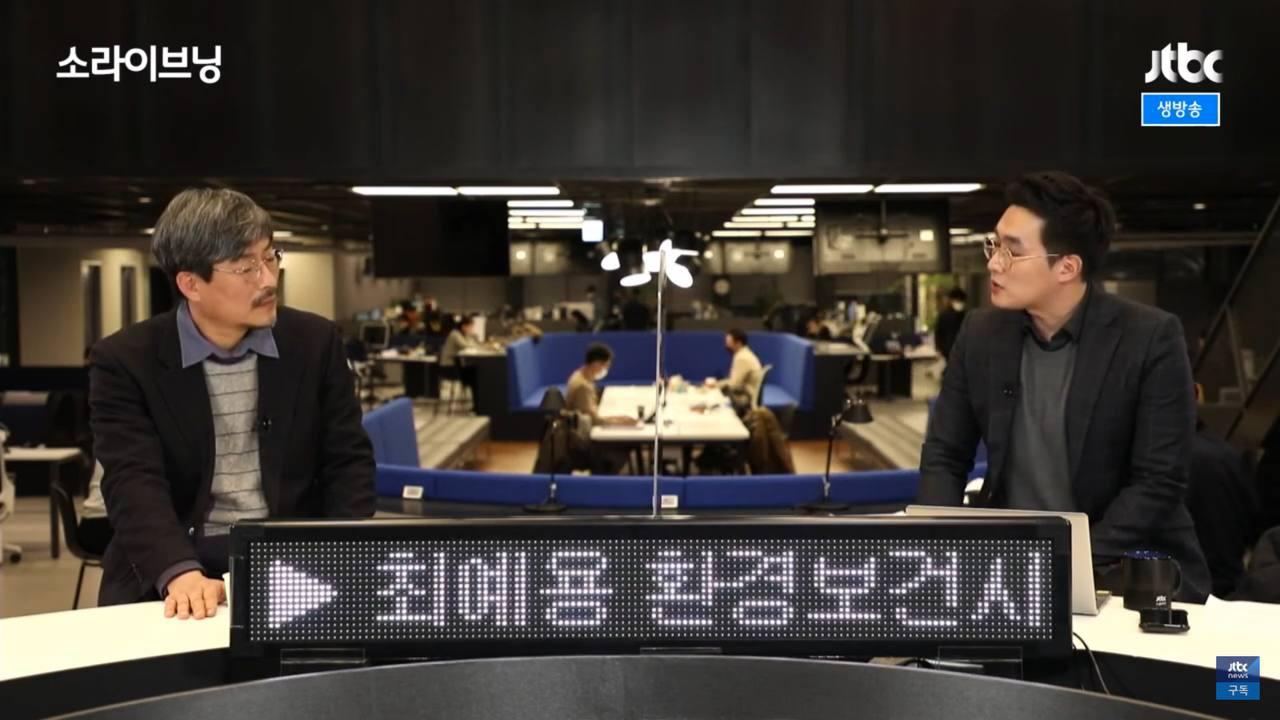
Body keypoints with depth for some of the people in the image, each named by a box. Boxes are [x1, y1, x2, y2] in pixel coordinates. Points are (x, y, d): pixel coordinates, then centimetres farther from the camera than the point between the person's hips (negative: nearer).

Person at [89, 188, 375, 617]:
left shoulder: (316, 342, 4)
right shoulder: (125, 361, -3)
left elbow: (348, 461, 4)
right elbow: (134, 482, -13)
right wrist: (181, 572, -31)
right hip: (167, 580, -2)